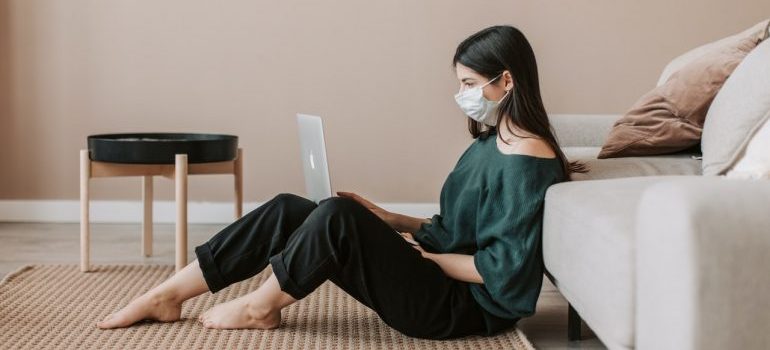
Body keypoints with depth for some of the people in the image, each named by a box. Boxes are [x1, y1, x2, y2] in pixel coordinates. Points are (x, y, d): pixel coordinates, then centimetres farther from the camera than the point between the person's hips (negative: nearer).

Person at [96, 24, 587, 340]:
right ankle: (167, 296, 1)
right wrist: (389, 221, 6)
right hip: (445, 279, 9)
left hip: (462, 307, -9)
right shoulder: (492, 142, 12)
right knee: (288, 210, -2)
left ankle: (261, 306, -2)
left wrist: (426, 257, -13)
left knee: (338, 216, -26)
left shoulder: (527, 164, -18)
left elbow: (505, 270, -23)